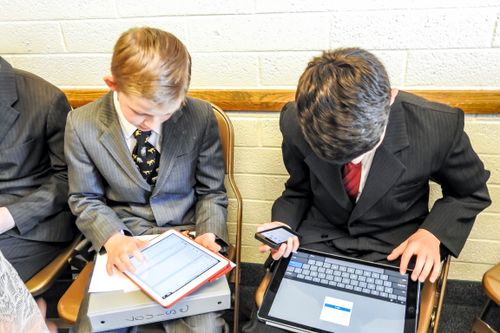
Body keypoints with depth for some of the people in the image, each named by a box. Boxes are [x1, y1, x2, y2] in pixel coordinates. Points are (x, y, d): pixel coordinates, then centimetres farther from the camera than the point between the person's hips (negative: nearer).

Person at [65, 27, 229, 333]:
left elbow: (211, 191, 0)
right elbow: (86, 199, 2)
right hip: (121, 243, 2)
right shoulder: (82, 125, -8)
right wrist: (113, 238, -16)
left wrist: (208, 234, -16)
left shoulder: (200, 116, -11)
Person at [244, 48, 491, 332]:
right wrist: (284, 224, -15)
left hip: (394, 251, 0)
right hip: (318, 239, 1)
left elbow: (471, 192, 1)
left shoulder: (440, 126, -21)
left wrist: (433, 232, -16)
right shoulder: (296, 121, -17)